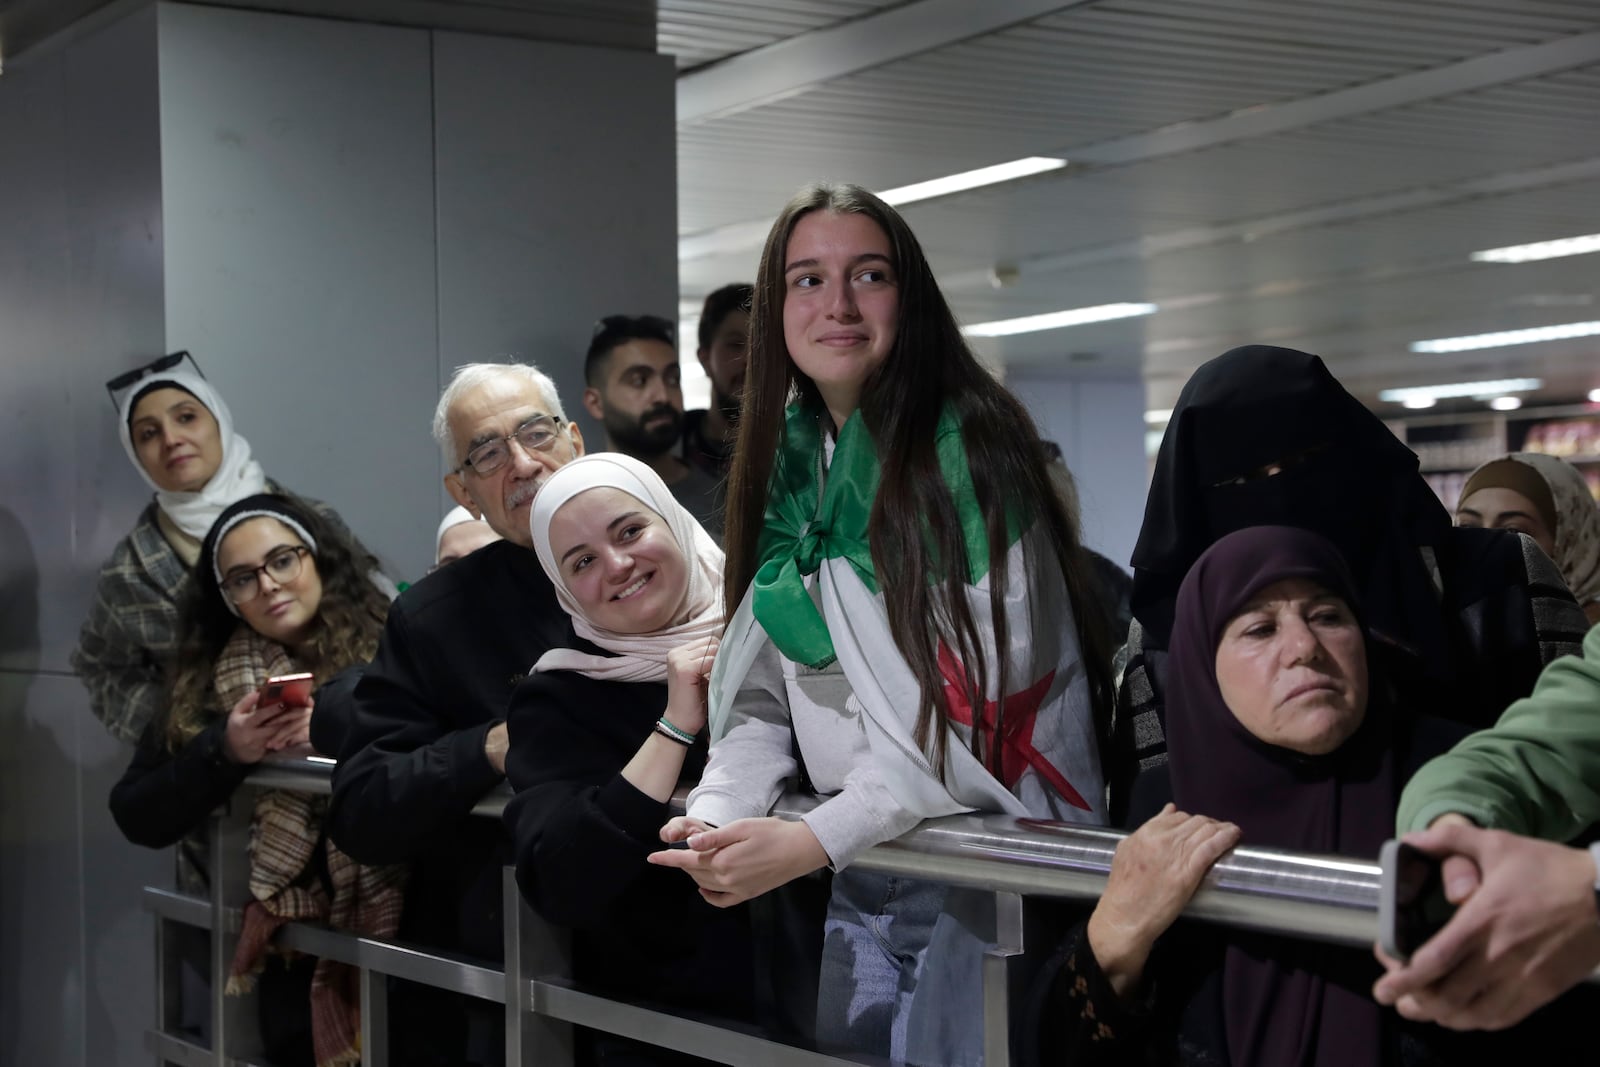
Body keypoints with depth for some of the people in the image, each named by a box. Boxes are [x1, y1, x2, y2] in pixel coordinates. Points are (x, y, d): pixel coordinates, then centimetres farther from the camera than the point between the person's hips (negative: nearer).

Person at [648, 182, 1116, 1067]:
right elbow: (761, 694, 9)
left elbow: (983, 702, -20)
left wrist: (810, 842, -23)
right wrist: (718, 813, -11)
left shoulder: (968, 451, -13)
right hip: (857, 875, 7)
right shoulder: (790, 464, 8)